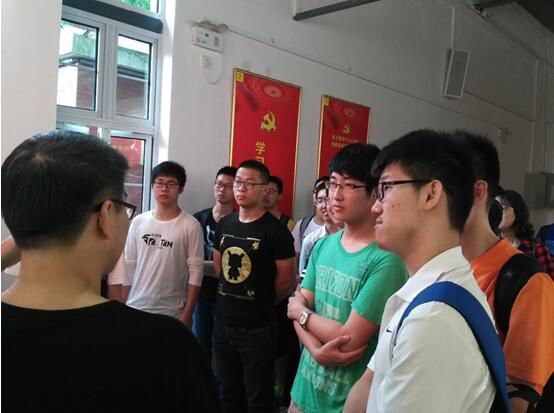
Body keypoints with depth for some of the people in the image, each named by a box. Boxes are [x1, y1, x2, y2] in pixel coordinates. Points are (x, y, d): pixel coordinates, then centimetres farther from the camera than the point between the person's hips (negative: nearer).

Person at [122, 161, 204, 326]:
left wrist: (187, 312, -10)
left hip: (172, 313, -3)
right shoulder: (138, 222, 4)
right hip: (135, 308, 3)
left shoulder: (190, 226, -7)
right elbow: (129, 265, 7)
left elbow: (196, 270, -8)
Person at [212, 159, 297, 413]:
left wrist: (261, 303, 5)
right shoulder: (224, 225, 5)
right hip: (223, 323, 6)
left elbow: (286, 281, -9)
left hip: (257, 329, -6)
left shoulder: (275, 231, -14)